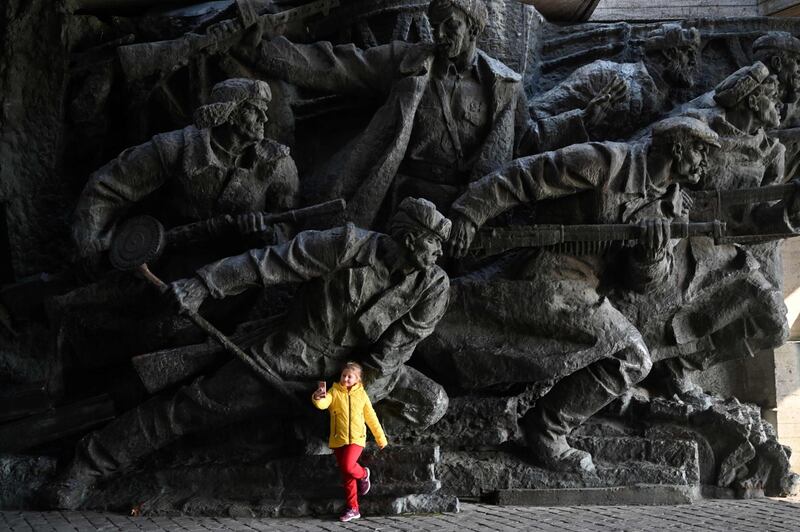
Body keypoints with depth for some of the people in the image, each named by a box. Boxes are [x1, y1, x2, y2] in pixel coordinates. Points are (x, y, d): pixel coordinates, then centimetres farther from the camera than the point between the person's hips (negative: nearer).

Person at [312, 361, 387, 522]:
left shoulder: (361, 394, 4)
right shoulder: (334, 392, 0)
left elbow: (371, 417, 11)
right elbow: (323, 404, -21)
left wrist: (380, 437, 14)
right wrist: (317, 398, -45)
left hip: (356, 438, -1)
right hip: (338, 439, 1)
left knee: (347, 466, -23)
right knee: (347, 475, 7)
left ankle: (363, 474, 10)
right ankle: (353, 509, 18)